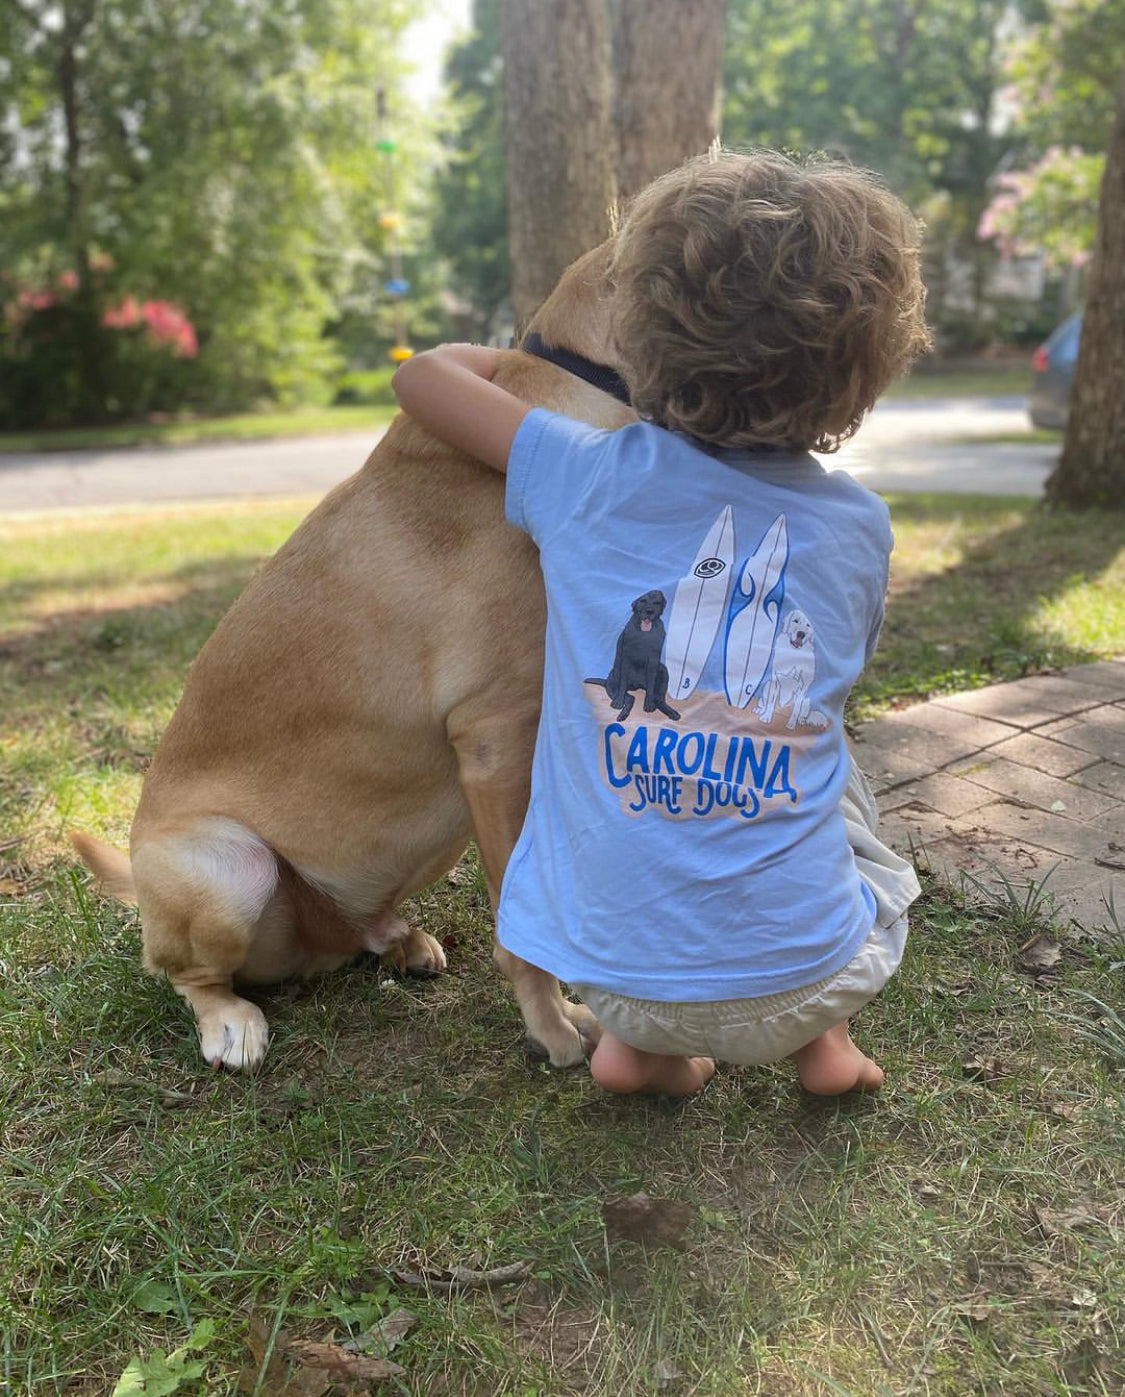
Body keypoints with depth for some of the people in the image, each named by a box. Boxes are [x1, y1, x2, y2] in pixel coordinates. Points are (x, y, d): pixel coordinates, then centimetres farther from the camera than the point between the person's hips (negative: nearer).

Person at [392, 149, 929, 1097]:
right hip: (799, 975, 0)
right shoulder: (859, 528, -2)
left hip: (609, 970, 0)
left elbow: (424, 374, 6)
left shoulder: (589, 477, -8)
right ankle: (826, 1036, 22)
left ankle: (637, 1044, 20)